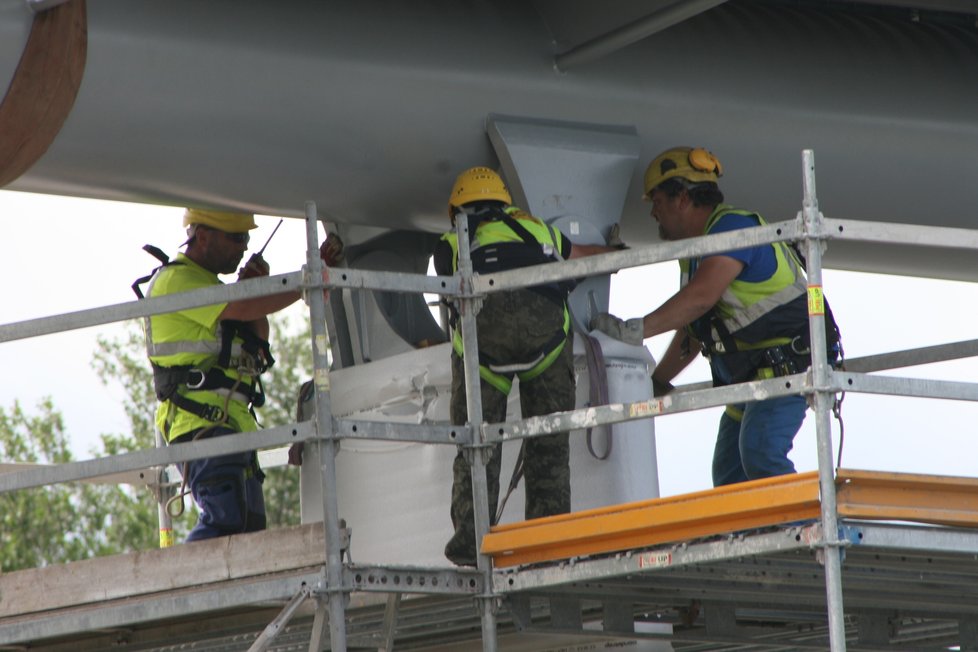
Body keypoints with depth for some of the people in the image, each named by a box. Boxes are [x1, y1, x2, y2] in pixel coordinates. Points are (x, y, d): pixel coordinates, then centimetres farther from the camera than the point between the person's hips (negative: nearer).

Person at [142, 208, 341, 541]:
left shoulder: (205, 284, 27)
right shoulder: (176, 279, -5)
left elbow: (258, 341, 26)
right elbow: (246, 308, -18)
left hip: (233, 422, 10)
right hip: (204, 421, -10)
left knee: (249, 526, 5)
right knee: (226, 518, -23)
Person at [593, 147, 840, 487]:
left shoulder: (735, 226, -15)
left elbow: (702, 295, -30)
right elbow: (691, 329, 28)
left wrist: (636, 329, -35)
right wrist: (657, 382, 33)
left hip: (787, 366, -10)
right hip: (747, 376, 10)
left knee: (760, 454, -28)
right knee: (728, 473, 4)